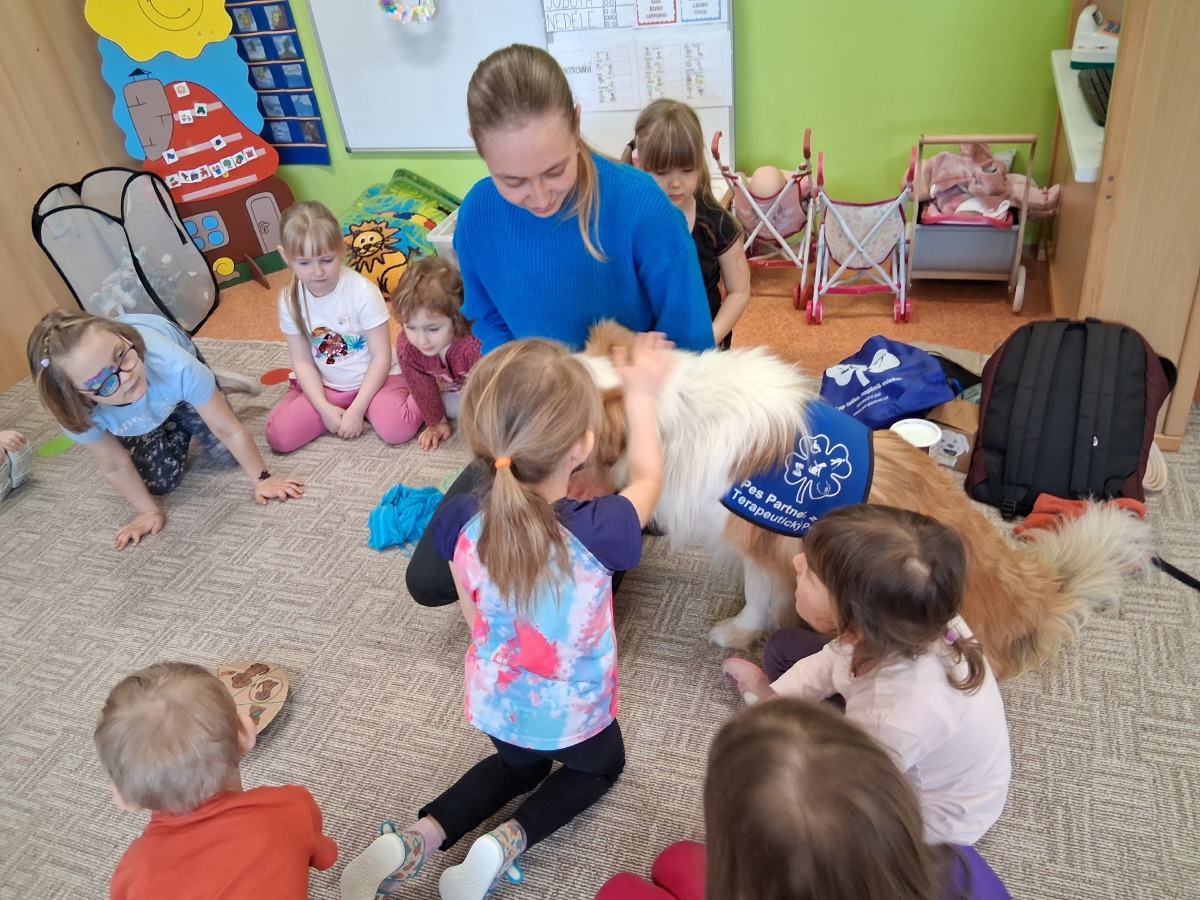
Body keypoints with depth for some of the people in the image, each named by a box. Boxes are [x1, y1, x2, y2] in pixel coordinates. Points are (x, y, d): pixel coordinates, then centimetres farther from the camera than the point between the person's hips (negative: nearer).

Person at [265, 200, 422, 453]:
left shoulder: (363, 293, -21)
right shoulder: (290, 301, -10)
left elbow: (381, 357, -17)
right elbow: (302, 361, -4)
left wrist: (356, 410, -20)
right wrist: (325, 408, -16)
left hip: (372, 379, -3)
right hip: (323, 385, 4)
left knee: (398, 429, -31)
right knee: (279, 436, -15)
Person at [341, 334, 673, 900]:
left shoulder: (459, 521, -24)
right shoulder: (598, 531, -35)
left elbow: (474, 616, -6)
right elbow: (648, 477, -11)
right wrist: (641, 393, 1)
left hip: (495, 702, 3)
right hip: (573, 715, -3)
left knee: (517, 765, 35)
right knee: (602, 766, 32)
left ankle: (418, 839, 14)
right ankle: (509, 842, 8)